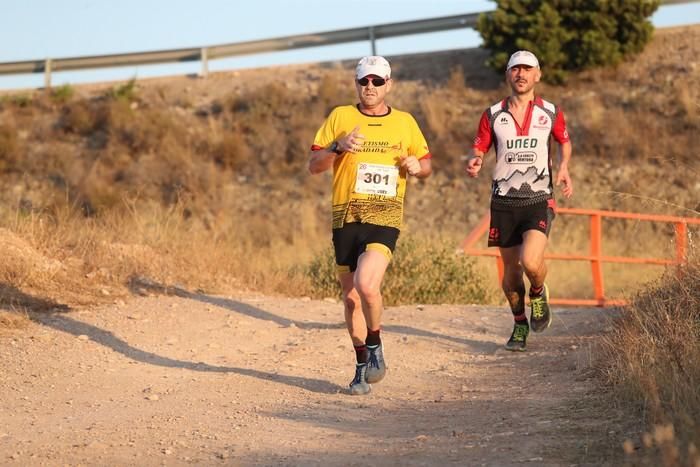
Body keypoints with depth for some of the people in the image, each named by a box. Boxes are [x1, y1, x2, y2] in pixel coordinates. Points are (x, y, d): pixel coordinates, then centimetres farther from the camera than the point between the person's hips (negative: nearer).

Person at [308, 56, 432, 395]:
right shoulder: (340, 117, 6)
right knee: (351, 296, 8)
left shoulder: (405, 122, 10)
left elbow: (427, 165, 21)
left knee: (366, 285, -23)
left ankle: (375, 348, 1)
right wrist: (338, 147, -14)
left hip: (385, 218, -2)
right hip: (346, 217, 2)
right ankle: (362, 366, 25)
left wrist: (417, 167, -2)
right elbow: (313, 166, 3)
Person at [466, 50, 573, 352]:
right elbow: (478, 149, 7)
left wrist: (563, 167, -1)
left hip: (539, 201, -2)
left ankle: (538, 293, 13)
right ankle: (520, 325, 28)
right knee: (510, 270, 7)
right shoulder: (493, 115, 2)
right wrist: (474, 162, -17)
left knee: (531, 262, -22)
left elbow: (564, 141, 18)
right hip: (504, 202, 2)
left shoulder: (550, 113, 2)